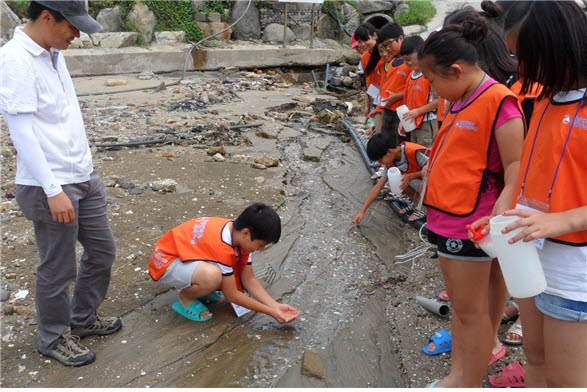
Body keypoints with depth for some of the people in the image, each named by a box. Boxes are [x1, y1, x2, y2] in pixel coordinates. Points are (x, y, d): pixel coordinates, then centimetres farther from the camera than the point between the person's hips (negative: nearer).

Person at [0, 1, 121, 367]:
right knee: (58, 269, 6)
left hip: (85, 176, 9)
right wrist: (53, 190, -22)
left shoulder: (54, 54, 10)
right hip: (51, 188, -9)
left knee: (102, 250, 18)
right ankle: (54, 337, 29)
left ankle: (83, 317, 39)